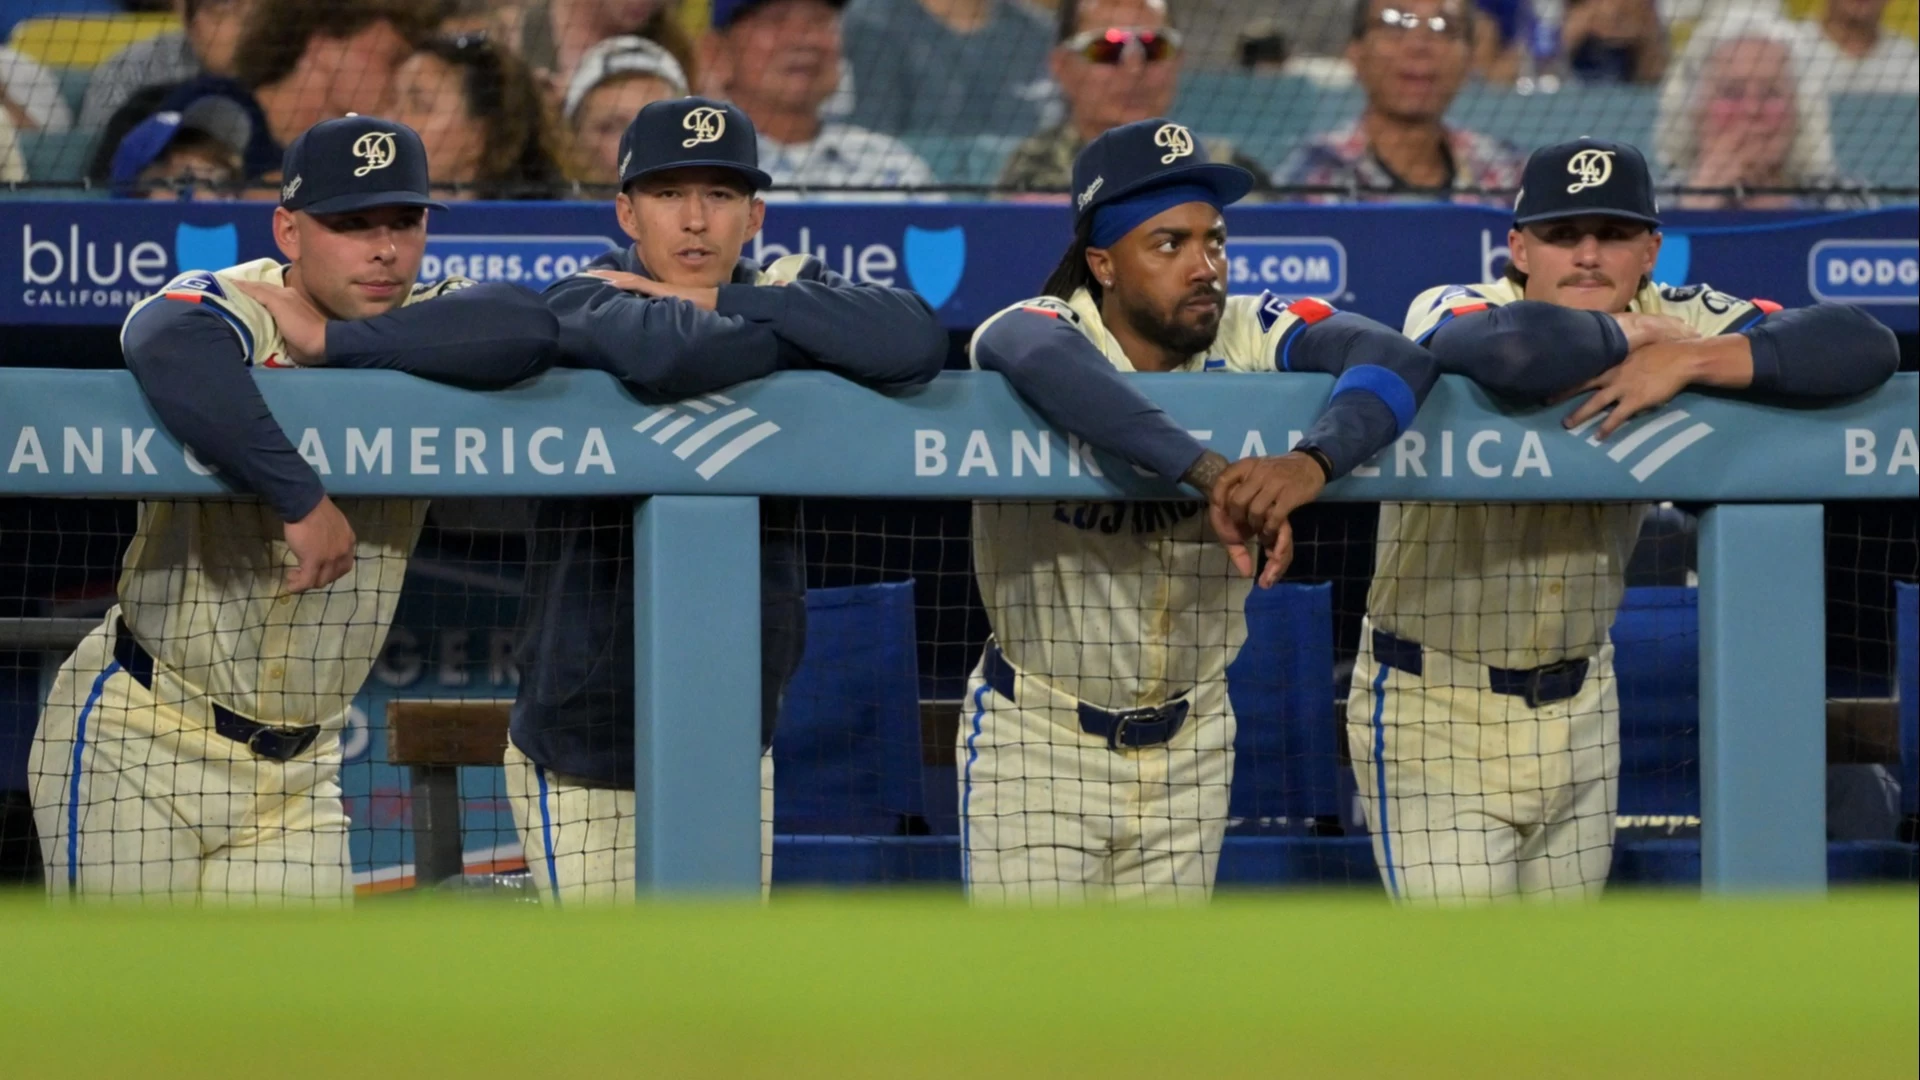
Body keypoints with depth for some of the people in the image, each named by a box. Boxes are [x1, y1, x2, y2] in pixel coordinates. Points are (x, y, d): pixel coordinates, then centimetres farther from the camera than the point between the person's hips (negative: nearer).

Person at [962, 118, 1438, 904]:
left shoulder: (1248, 339, -11)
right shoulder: (1027, 328, -20)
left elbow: (1395, 361, -28)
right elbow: (1050, 366, -46)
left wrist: (1313, 462, -49)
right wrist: (1210, 475, -57)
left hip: (1190, 747, 4)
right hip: (1039, 742, -4)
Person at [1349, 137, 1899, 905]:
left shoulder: (1674, 323, -6)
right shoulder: (1449, 312, -18)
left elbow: (1866, 346, -19)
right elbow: (1521, 349, -44)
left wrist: (1688, 360, -29)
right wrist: (1628, 334, -23)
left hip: (1578, 704, 5)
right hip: (1433, 708, -5)